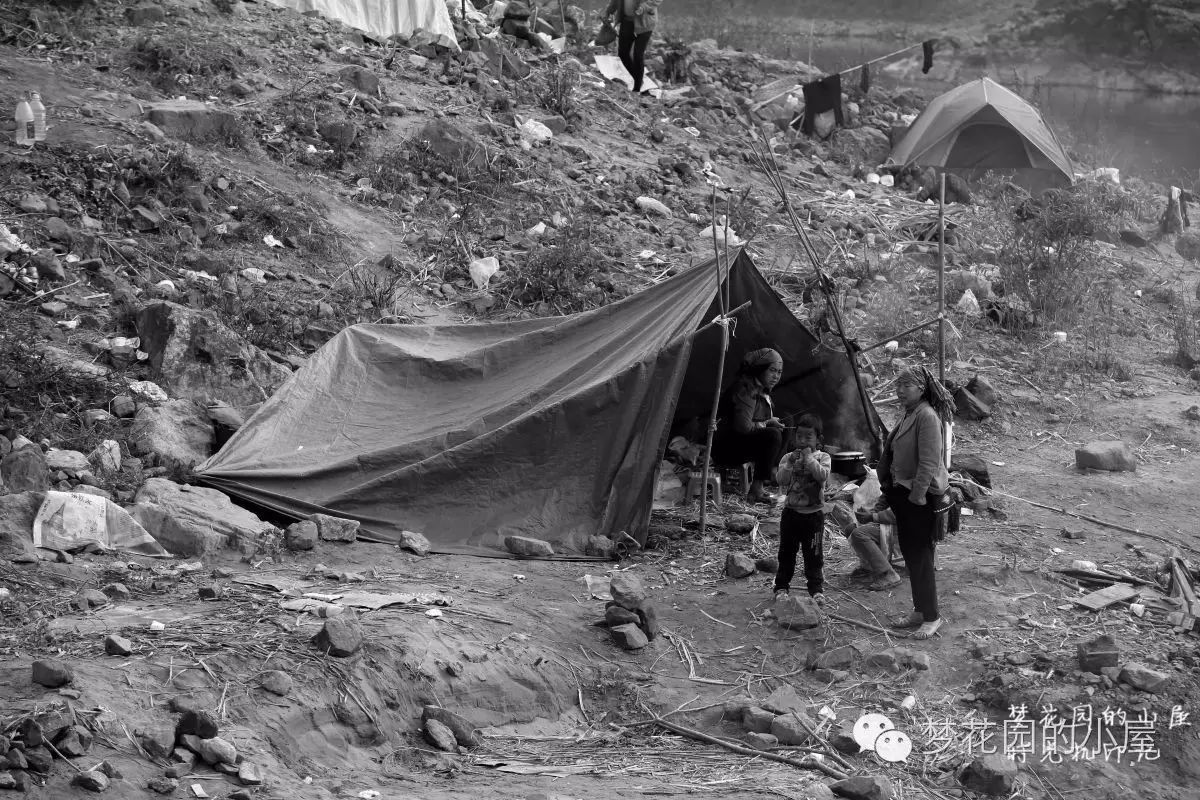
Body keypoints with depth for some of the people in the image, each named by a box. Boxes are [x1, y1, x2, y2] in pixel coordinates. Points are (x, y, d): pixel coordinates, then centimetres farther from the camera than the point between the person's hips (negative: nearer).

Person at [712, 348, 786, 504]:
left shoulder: (761, 390, 13)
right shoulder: (746, 389, -18)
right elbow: (743, 426, -29)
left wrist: (772, 423, 5)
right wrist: (767, 424, -13)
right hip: (725, 449, -10)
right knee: (773, 435, -25)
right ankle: (756, 490, -23)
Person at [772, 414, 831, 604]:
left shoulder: (822, 457, -2)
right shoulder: (789, 457, 5)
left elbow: (823, 475, -21)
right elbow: (781, 480, -7)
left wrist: (809, 458, -19)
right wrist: (790, 463, -18)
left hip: (814, 512, -3)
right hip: (791, 511, 3)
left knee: (814, 554, 2)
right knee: (786, 552, 8)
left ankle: (816, 588, 9)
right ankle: (782, 586, 16)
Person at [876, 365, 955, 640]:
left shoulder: (927, 416, -18)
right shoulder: (909, 415, 12)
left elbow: (928, 462, -22)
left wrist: (917, 496, -23)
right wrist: (892, 490, 19)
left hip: (921, 496, -10)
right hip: (904, 493, 10)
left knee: (920, 556, -5)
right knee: (910, 554, 15)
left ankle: (931, 617, 4)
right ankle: (919, 611, 25)